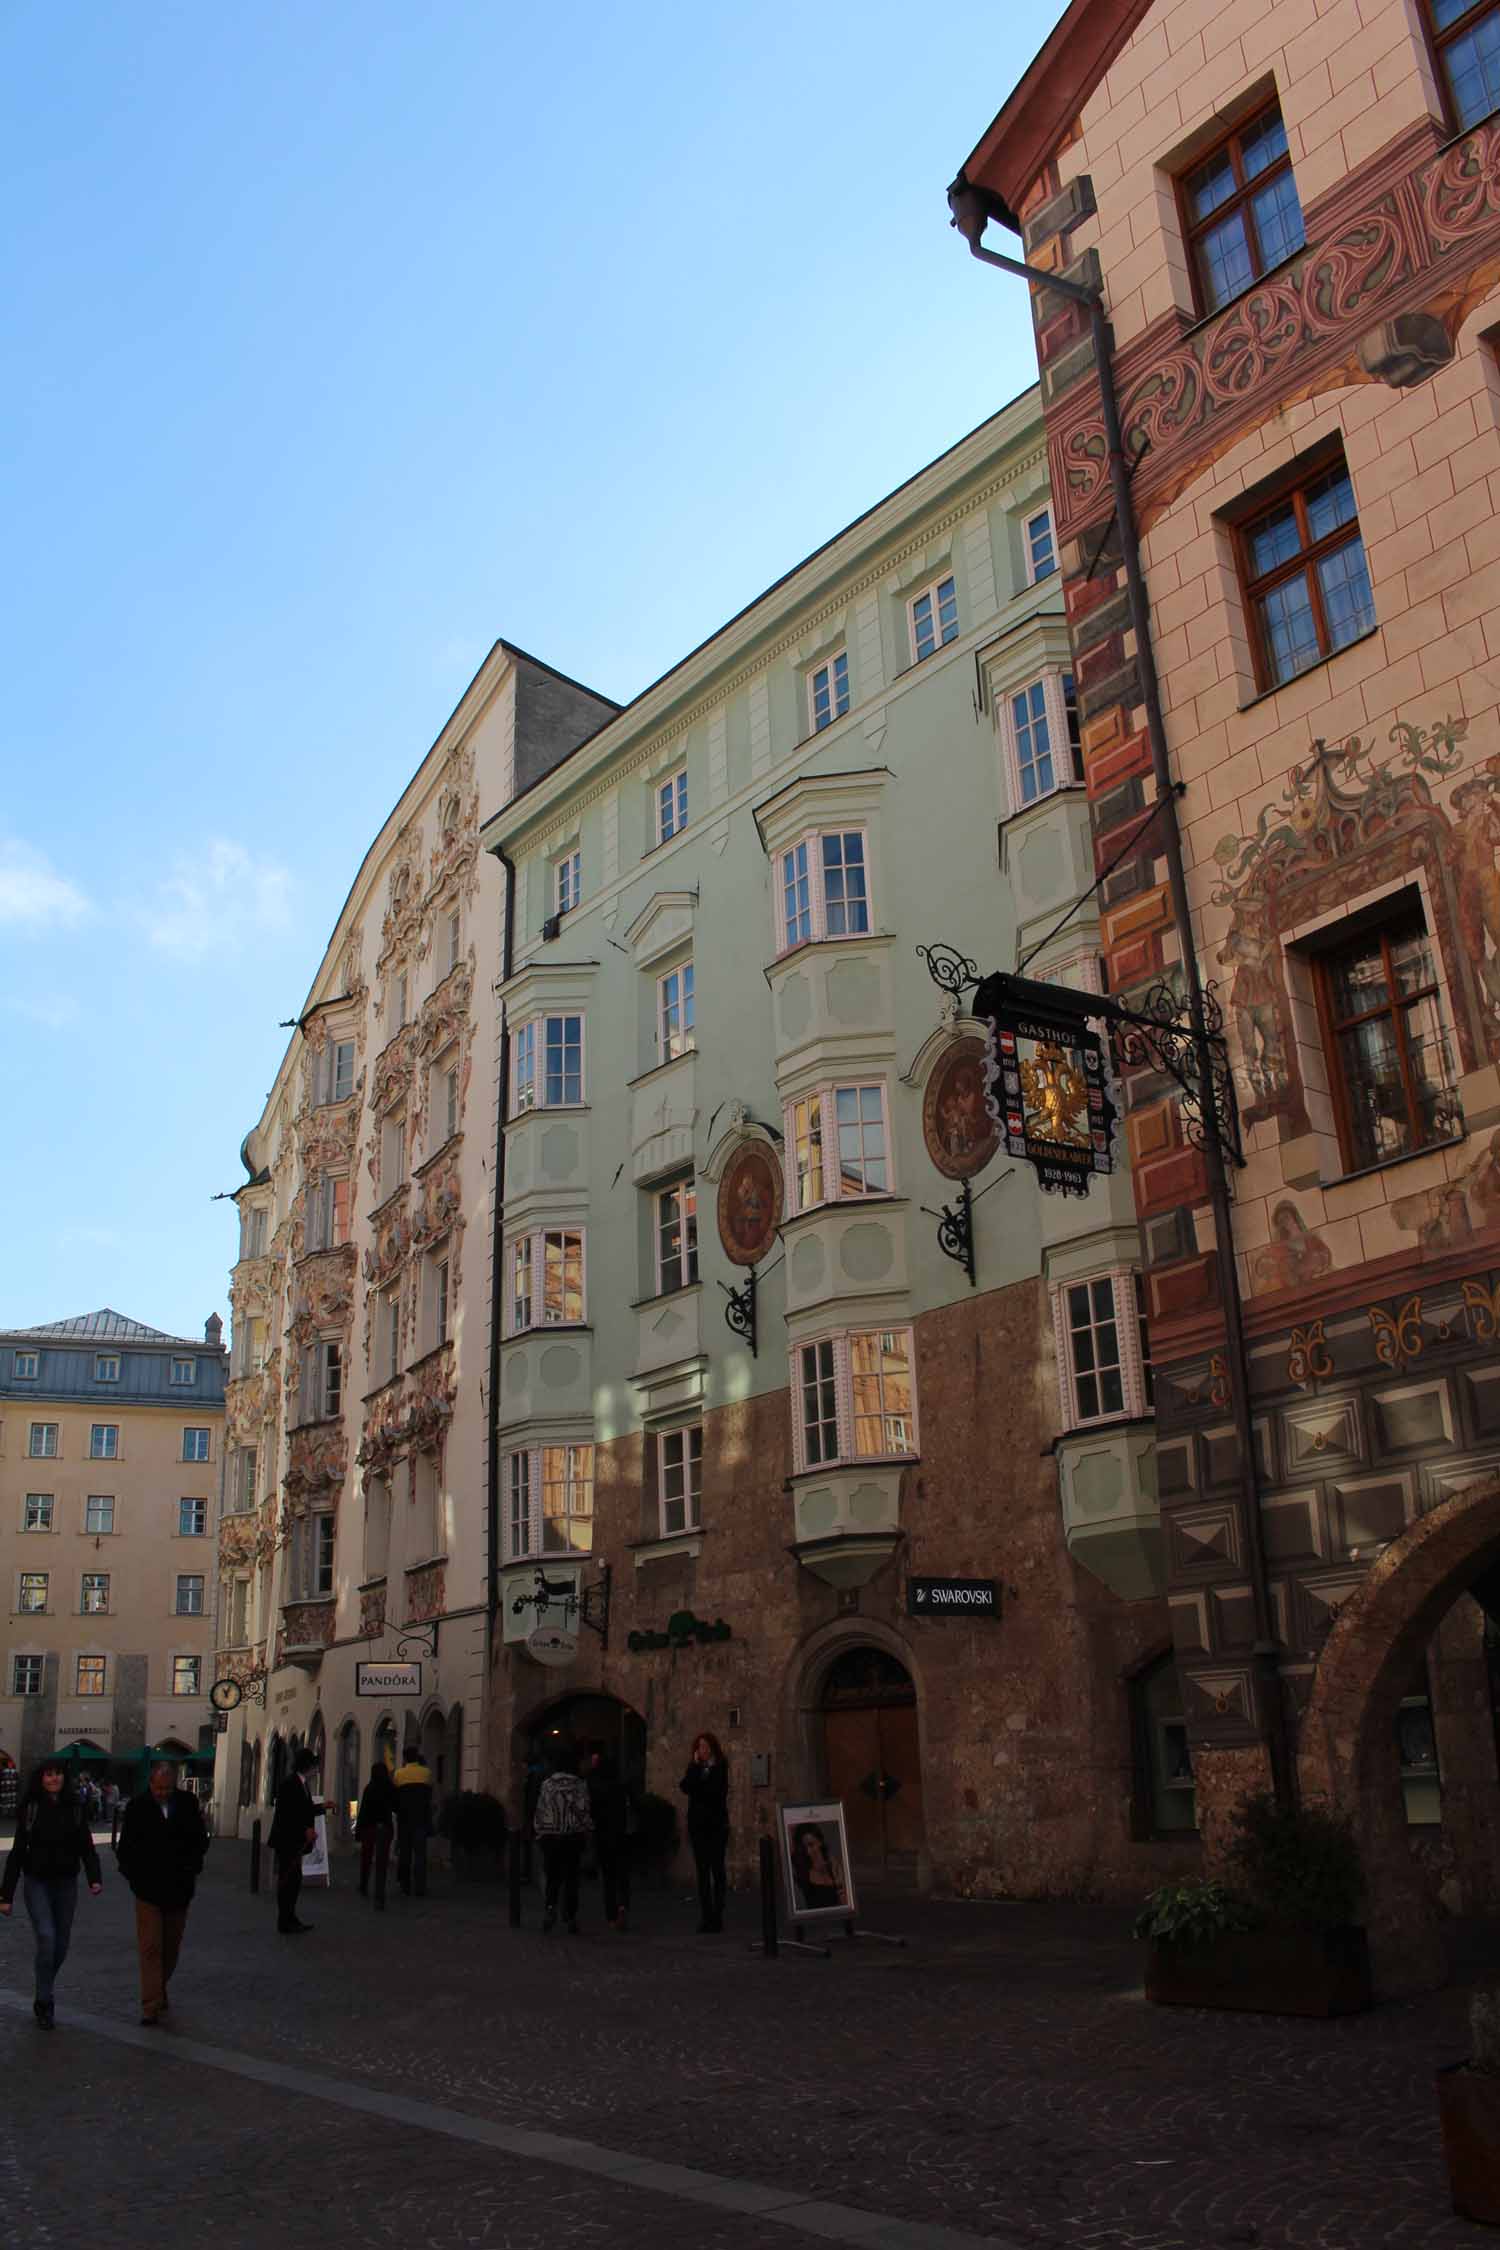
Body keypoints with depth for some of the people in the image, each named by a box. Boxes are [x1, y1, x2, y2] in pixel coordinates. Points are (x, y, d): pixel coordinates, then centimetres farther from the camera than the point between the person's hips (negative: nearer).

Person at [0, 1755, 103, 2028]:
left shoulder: (75, 1809, 0)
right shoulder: (30, 1808, -5)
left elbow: (86, 1848, -1)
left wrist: (94, 1879, -17)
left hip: (66, 1883, 3)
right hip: (37, 1883, -3)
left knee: (61, 1944, 9)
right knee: (47, 1937, -16)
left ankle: (45, 1994, 33)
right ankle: (44, 2003, -2)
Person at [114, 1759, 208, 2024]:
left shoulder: (188, 1804, -1)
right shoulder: (137, 1807, -6)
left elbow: (200, 1840, 9)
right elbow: (125, 1848, 1)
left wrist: (190, 1866, -3)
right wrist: (135, 1875, -9)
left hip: (178, 1890, 3)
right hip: (148, 1890, -2)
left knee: (171, 1948, 14)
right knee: (150, 1948, -7)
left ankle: (159, 1990, 34)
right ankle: (152, 2005, -5)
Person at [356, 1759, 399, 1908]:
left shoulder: (370, 1788, -11)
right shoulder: (392, 1789, -4)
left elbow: (364, 1810, -12)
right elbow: (396, 1808, 6)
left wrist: (358, 1829, -5)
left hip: (369, 1827, -1)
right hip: (386, 1827, 1)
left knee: (366, 1860, 19)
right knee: (381, 1863, 2)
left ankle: (363, 1889, 36)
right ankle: (379, 1897, -8)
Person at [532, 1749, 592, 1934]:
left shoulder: (547, 1785, -4)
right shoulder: (578, 1785, -4)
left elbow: (540, 1813, -1)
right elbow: (584, 1812, -4)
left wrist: (540, 1834, 10)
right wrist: (587, 1831, 7)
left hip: (550, 1836, 0)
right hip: (573, 1836, 0)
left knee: (553, 1877, 10)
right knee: (571, 1877, 8)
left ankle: (550, 1908, -13)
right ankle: (570, 1917, 8)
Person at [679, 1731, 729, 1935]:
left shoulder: (720, 1768, -1)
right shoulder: (694, 1767, 8)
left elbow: (717, 1791, -11)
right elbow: (685, 1787, -8)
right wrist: (696, 1766, -11)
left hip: (716, 1825, -3)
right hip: (697, 1825, 3)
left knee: (717, 1870, -3)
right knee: (702, 1871, 2)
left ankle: (717, 1916, -1)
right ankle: (707, 1916, 4)